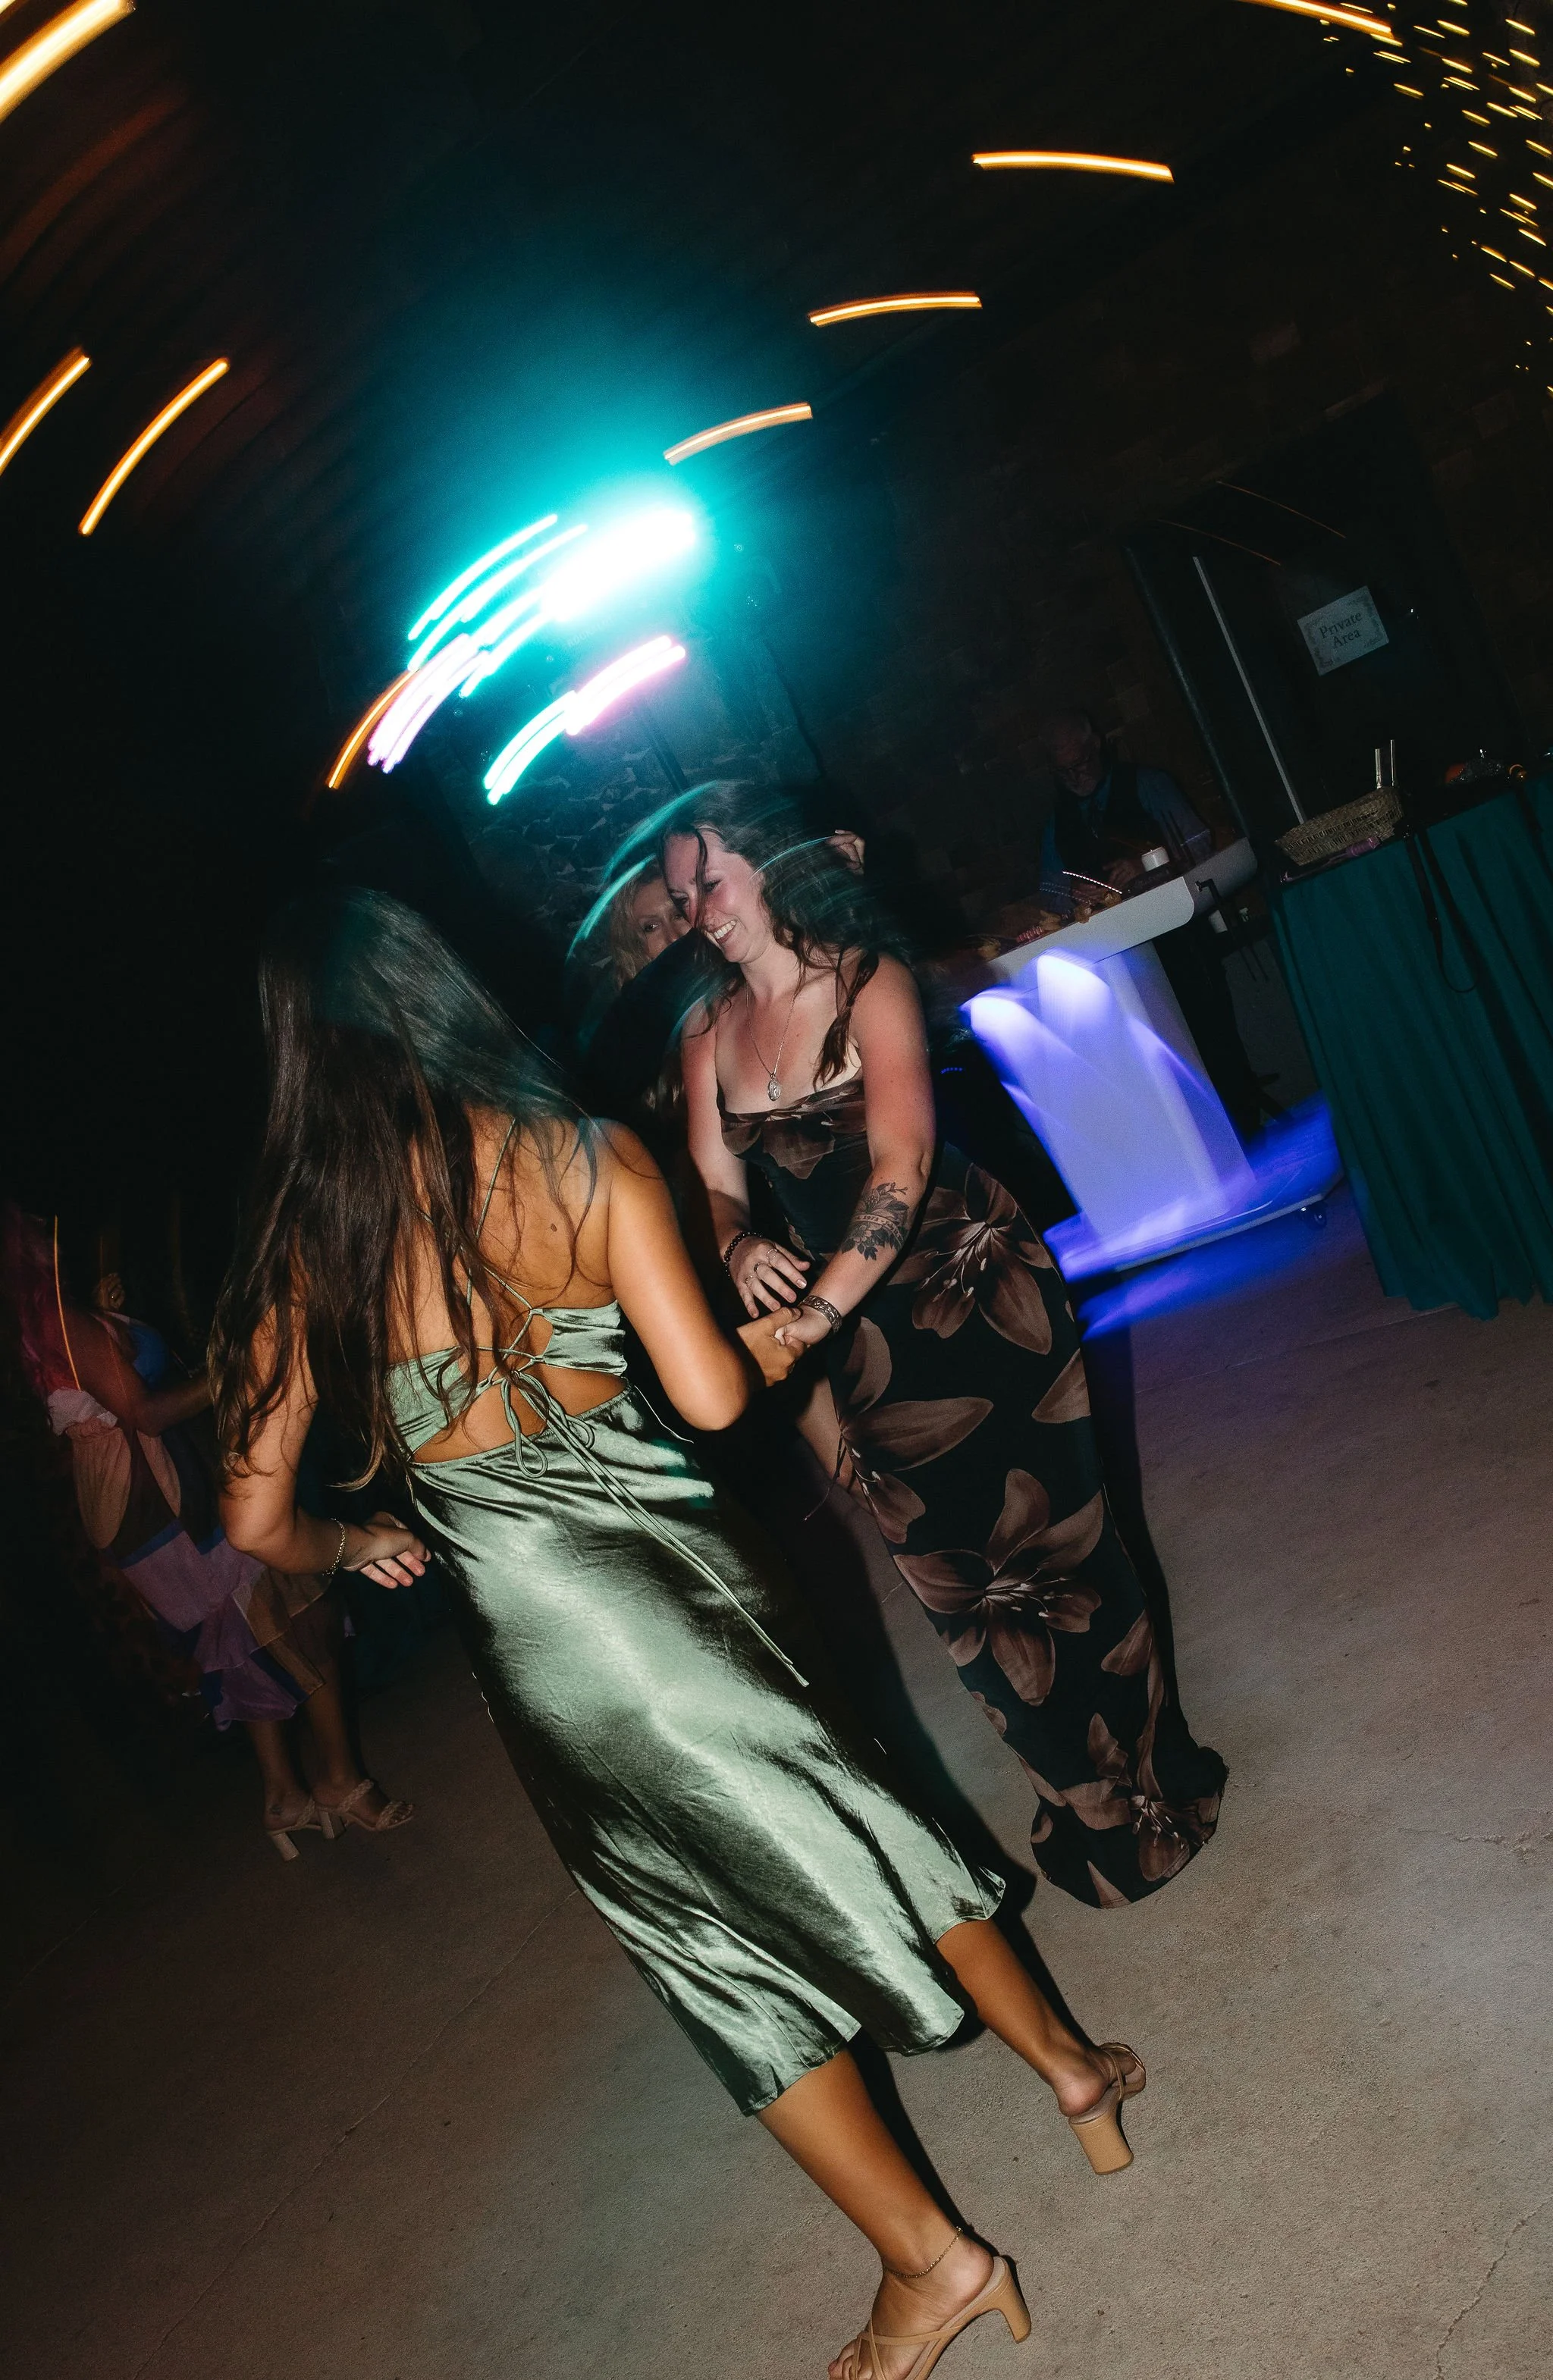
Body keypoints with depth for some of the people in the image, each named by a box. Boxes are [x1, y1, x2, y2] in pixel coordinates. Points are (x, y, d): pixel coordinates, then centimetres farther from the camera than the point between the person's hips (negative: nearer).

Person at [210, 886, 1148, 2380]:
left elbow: (258, 1520, 0)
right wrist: (770, 1344, 8)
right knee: (854, 1815, 22)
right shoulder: (584, 1158, -8)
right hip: (670, 1557, 0)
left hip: (524, 1624, 0)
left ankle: (929, 2259, 30)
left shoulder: (296, 1243, -4)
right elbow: (710, 1395, -14)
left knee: (721, 1937, 16)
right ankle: (1071, 2067, 42)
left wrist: (348, 1546, 21)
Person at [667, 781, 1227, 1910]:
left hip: (974, 1286, -5)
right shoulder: (709, 1035, 2)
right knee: (953, 1571, 12)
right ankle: (1088, 1798, 33)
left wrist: (817, 1313, -34)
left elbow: (902, 1161, -25)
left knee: (1055, 1534, 4)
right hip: (861, 1331, 5)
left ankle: (1147, 1770, 29)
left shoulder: (868, 982, -14)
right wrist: (740, 1248, -24)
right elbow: (713, 1186, 0)